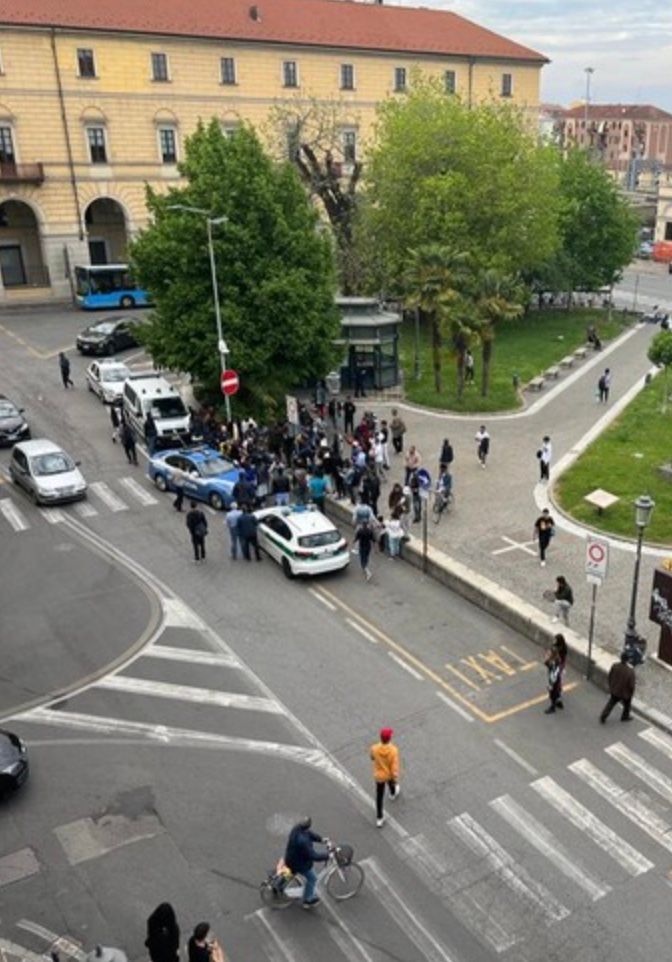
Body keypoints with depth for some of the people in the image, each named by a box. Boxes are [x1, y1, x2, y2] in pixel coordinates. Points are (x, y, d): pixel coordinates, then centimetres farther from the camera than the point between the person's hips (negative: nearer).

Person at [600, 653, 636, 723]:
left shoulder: (614, 665, -23)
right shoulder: (630, 670, -34)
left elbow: (610, 677, -7)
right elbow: (632, 684, -22)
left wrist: (610, 687, 12)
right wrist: (632, 693, -1)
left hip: (614, 690, 3)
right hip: (625, 692, -3)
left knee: (611, 703, 26)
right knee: (627, 704, 28)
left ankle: (603, 717, 32)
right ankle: (625, 717, 50)